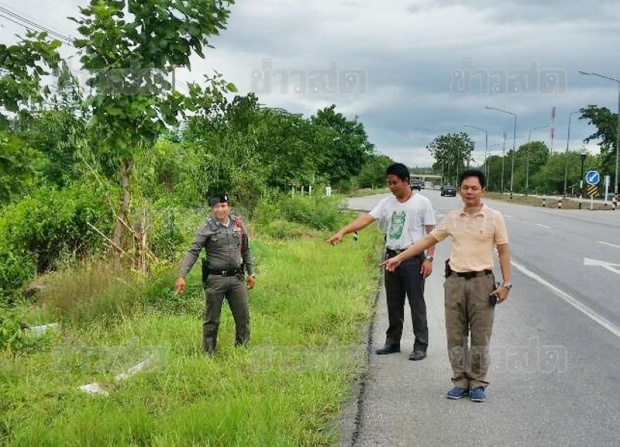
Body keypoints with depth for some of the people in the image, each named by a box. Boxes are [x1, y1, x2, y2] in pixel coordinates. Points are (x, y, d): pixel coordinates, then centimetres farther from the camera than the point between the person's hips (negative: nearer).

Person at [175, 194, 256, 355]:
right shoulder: (207, 228, -7)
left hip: (236, 278, 4)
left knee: (243, 317, 9)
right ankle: (209, 353, 20)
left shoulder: (238, 225, 5)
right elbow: (193, 252, -14)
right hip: (215, 279, -4)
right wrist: (181, 276, -24)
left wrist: (251, 273, 14)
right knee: (212, 320, 6)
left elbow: (245, 250, 15)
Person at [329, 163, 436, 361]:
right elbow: (366, 218, -4)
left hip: (413, 258, -5)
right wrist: (342, 232, -16)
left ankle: (421, 345, 6)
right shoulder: (387, 203, 6)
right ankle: (393, 342, 24)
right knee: (393, 303, 13)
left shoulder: (422, 202, -5)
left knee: (416, 303, -1)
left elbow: (431, 232, -5)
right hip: (392, 257, 5)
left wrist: (429, 258, -12)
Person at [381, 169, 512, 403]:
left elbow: (503, 251, -1)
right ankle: (460, 382, 16)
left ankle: (478, 384, 12)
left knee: (480, 336, 2)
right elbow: (428, 240, 11)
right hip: (455, 281, 3)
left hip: (482, 281, -3)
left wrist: (506, 283, -8)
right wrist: (399, 257, 7)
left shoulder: (494, 217, -2)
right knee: (455, 335, 6)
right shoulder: (452, 218, 7)